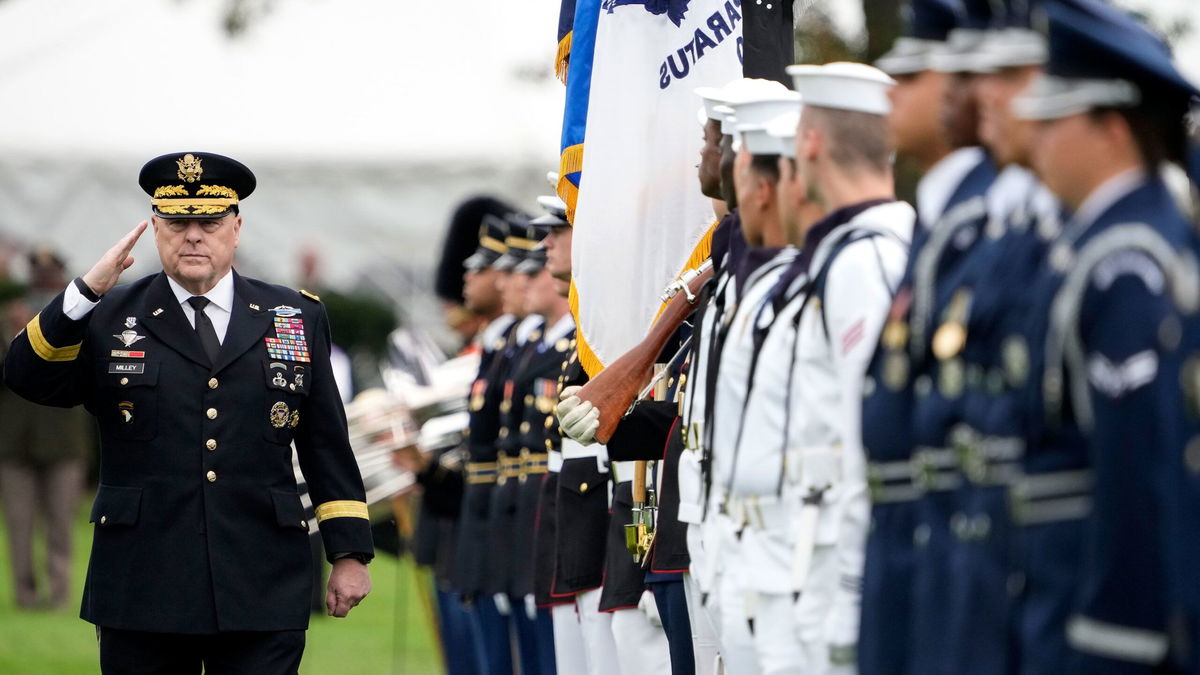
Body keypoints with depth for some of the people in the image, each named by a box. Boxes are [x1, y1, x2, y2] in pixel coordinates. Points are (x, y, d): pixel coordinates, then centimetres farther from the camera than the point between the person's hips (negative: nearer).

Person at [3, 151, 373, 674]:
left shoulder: (297, 318, 10)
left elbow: (327, 445, 10)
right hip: (142, 589, 0)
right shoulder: (109, 317, 6)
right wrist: (87, 291, -21)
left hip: (263, 592, 0)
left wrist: (350, 553, 6)